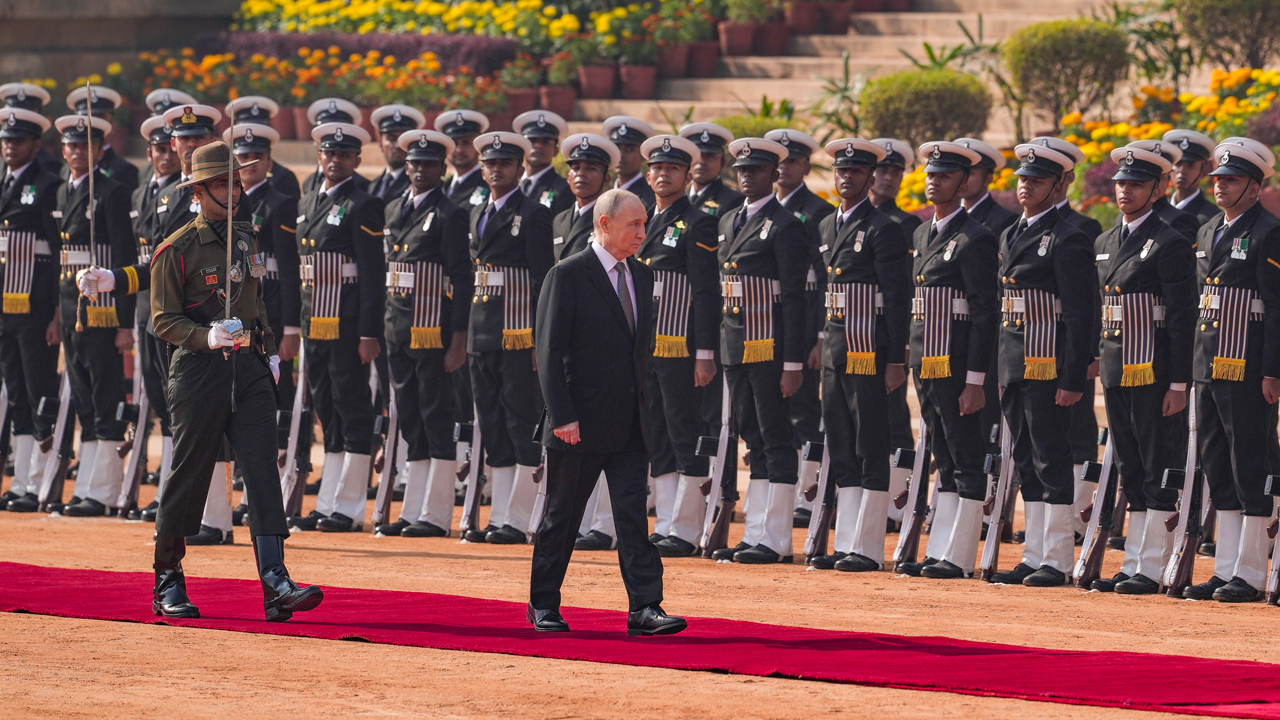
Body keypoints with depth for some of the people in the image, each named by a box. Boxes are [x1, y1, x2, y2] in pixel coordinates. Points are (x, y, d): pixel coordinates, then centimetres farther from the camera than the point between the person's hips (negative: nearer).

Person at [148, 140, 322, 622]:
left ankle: (275, 583, -17)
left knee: (263, 470, -8)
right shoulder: (177, 250, -4)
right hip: (200, 370, -4)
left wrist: (270, 349, 16)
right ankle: (167, 583, 17)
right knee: (190, 475, 2)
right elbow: (164, 320, -6)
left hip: (250, 368, 5)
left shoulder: (247, 241, 15)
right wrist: (206, 337, -22)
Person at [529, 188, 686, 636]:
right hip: (581, 423, -5)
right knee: (562, 516, 5)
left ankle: (644, 608, -8)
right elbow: (549, 352, -12)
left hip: (628, 425, 5)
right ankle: (543, 604, 18)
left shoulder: (642, 276, 12)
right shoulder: (568, 277, -9)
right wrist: (561, 415, -18)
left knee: (633, 516, -3)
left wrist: (641, 404, 14)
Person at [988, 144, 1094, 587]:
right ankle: (1034, 557, 15)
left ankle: (1057, 561, -2)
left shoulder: (1067, 242, -9)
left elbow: (1080, 316, -12)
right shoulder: (1010, 237, 16)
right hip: (1013, 364, 8)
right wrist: (1000, 374, 16)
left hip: (1047, 367, -8)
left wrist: (1073, 380, -17)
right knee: (1027, 463, 10)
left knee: (1051, 461, -5)